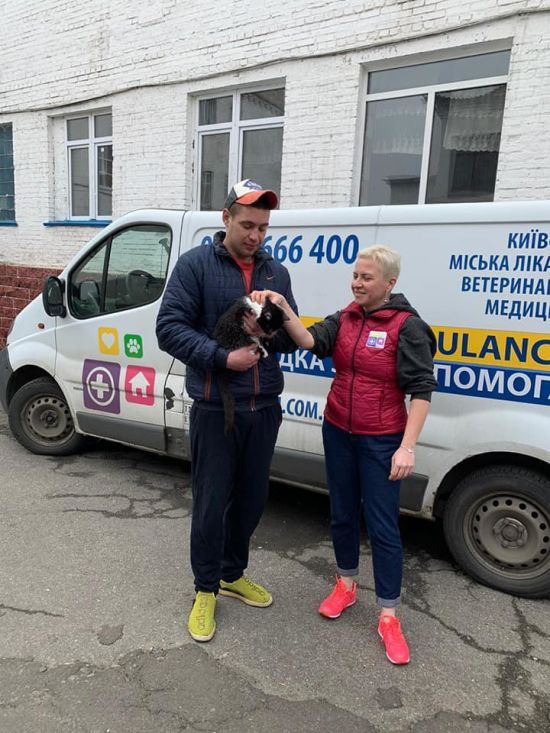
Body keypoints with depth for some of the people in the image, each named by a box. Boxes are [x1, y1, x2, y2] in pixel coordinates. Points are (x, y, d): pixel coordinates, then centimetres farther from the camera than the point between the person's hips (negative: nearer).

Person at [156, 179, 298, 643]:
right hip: (215, 408, -5)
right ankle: (206, 590, 27)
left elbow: (292, 339, 9)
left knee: (252, 498, 16)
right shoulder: (195, 264, -6)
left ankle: (233, 574, 38)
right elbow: (169, 327, -12)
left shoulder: (277, 272, 9)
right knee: (211, 502, 6)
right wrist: (223, 358, -20)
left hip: (264, 408, 5)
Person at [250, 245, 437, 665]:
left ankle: (389, 617, 20)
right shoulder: (344, 319, 3)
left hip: (381, 441, -5)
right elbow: (311, 341, -15)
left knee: (382, 525, 2)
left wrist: (407, 446, -18)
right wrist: (283, 309, -31)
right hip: (338, 433, 5)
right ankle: (346, 585, 40)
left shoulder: (407, 326, -12)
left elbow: (421, 390, -13)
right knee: (342, 514, 17)